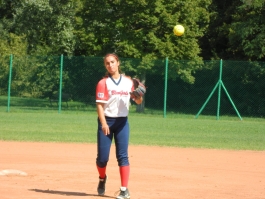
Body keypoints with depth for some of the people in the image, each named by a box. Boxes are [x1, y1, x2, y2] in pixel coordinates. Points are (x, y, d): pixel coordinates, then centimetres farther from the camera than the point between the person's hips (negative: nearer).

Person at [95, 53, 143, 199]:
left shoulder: (128, 82, 6)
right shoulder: (103, 83, -2)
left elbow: (138, 101, 9)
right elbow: (99, 105, -9)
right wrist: (103, 123, -20)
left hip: (122, 122, 1)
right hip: (106, 121, -1)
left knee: (122, 156, -5)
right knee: (102, 157, 1)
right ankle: (102, 179, 31)